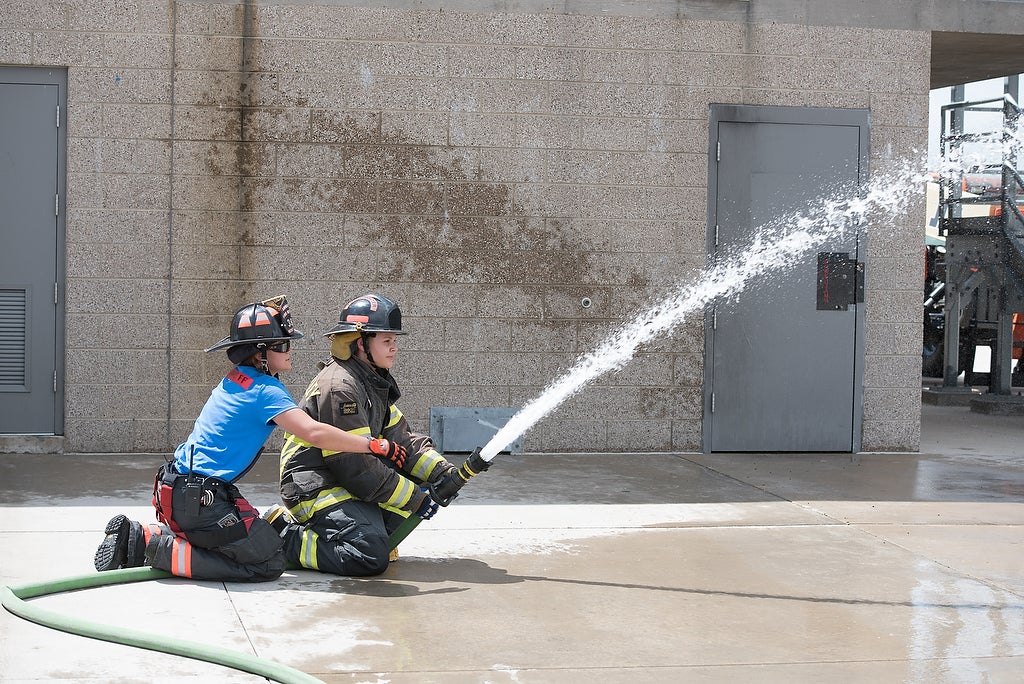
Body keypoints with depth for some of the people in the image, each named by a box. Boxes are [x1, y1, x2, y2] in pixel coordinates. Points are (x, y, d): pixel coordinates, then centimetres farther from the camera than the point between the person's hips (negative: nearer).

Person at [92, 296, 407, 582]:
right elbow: (314, 432, -24)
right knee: (269, 564, -7)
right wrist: (376, 446, -19)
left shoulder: (233, 381, 13)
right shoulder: (265, 390, -14)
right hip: (200, 499, -9)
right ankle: (159, 549, -9)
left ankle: (139, 537, 13)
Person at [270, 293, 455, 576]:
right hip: (314, 487, -10)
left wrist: (444, 473, -6)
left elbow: (401, 438, 11)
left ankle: (377, 530, 6)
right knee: (372, 557, -26)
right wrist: (414, 499, -18)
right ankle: (284, 538, -10)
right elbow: (355, 465, -24)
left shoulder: (376, 382, 12)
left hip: (347, 483, 10)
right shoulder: (339, 387, -21)